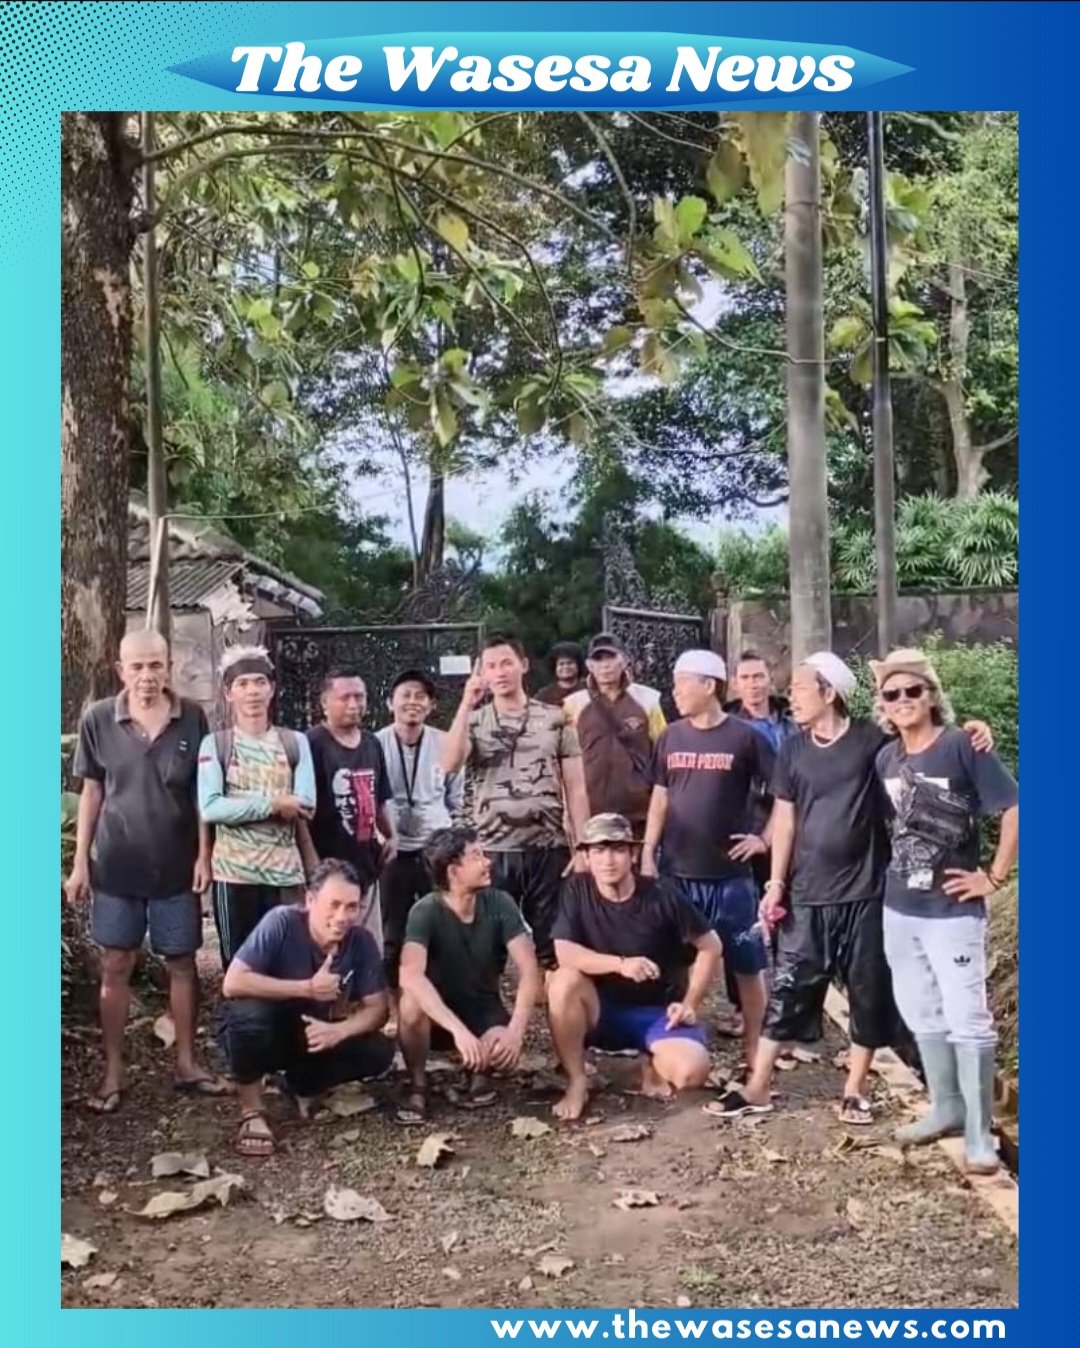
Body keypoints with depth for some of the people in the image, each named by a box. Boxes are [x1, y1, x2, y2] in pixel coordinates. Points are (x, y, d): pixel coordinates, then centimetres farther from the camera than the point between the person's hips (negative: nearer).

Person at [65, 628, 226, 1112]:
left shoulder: (192, 719, -6)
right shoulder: (98, 719, -5)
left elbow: (203, 794, 0)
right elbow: (91, 792, 1)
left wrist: (204, 855, -5)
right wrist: (80, 861, 0)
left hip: (176, 866, 0)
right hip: (116, 865, 0)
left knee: (183, 964, 9)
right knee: (115, 967, 7)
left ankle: (186, 1063, 23)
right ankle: (112, 1072, 18)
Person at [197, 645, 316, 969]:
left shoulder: (295, 742, 6)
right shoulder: (215, 744, 1)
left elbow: (306, 805, -6)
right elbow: (210, 808, -12)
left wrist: (240, 807, -10)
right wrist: (272, 804, -15)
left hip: (286, 870, 1)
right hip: (234, 871, -1)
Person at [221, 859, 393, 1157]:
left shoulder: (361, 941, -16)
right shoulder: (281, 922, -27)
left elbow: (377, 1008, -12)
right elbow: (232, 983, -34)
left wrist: (338, 1031, -32)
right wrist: (307, 988, -33)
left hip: (317, 1035, 4)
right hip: (267, 1033, -3)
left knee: (379, 1053, -19)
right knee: (250, 1011, -36)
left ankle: (304, 1086, 9)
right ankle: (251, 1112, -13)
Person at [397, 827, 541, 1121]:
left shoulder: (499, 904, -14)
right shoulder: (426, 912, -23)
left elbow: (529, 971, -19)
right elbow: (410, 976, -39)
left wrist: (516, 1030, -34)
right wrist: (458, 1029, -48)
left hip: (484, 1011, 1)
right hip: (438, 1013, -1)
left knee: (504, 1050, -32)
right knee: (411, 1001, -35)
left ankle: (479, 1073, 6)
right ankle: (418, 1086, -9)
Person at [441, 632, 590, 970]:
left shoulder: (555, 720, 4)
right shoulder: (473, 721, 5)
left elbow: (575, 787, 5)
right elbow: (449, 764, -15)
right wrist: (466, 704, -16)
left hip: (548, 850, 0)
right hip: (492, 852, 0)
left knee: (551, 946, 8)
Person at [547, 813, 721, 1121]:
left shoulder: (662, 896, -14)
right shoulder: (577, 890, -10)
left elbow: (710, 947, -4)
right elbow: (565, 953, -21)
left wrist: (690, 1004, -10)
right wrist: (620, 964, -33)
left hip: (658, 1011, -1)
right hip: (603, 1010, 1)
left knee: (691, 1071, -30)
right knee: (564, 981, -31)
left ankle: (653, 1066, 8)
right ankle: (577, 1082, -12)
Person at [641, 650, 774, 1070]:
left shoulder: (745, 737, -6)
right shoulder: (671, 737, 6)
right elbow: (660, 798, 10)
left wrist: (765, 838, -6)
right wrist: (647, 855, 5)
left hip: (730, 873, -3)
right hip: (677, 872, 3)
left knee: (747, 964, 5)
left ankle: (753, 1049, 18)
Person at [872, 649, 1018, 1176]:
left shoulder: (962, 747, -12)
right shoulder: (885, 758, 5)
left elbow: (1015, 809, -13)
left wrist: (994, 876, -11)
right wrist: (888, 872, 10)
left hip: (952, 910, -6)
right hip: (898, 908, 6)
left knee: (967, 1018, 0)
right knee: (922, 1014, 16)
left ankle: (979, 1131, 11)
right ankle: (946, 1107, 32)